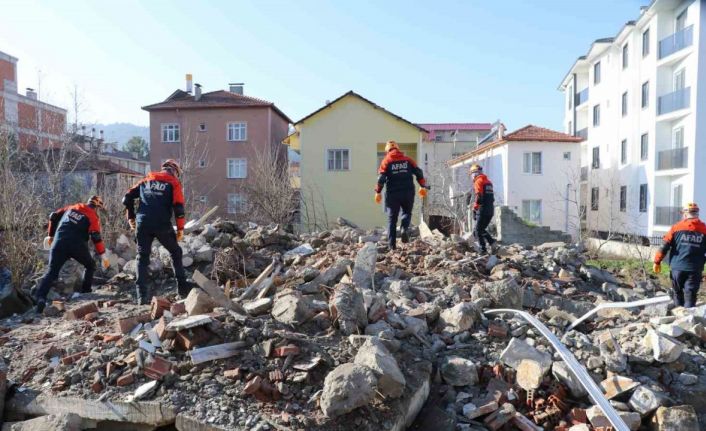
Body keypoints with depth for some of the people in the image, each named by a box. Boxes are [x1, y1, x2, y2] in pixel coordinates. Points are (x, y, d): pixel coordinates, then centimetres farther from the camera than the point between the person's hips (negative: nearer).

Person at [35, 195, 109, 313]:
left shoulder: (72, 207, 17)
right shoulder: (93, 217, 3)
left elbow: (53, 217, 17)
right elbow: (96, 237, -7)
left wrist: (51, 235, 28)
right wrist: (103, 256, -7)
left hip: (59, 243, 3)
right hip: (77, 246, -3)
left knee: (51, 272, 4)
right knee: (90, 266, 22)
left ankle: (40, 297, -15)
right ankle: (85, 291, 18)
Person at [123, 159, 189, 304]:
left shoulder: (146, 180, 19)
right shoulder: (174, 183, 7)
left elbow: (127, 198, 14)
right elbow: (178, 207, -4)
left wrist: (131, 217, 22)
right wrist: (180, 228, -1)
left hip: (143, 225, 3)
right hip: (162, 225, -2)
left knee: (142, 258, 11)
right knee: (176, 253, 16)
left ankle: (141, 295, 2)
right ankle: (183, 288, 14)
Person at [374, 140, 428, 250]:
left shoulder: (386, 161, 2)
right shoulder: (408, 160, 8)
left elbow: (381, 178, -7)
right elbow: (419, 173, 4)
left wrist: (378, 192, 0)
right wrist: (423, 187, 11)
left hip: (392, 194, -1)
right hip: (408, 193, 1)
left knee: (392, 218, 7)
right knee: (407, 212, 21)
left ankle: (392, 244, 5)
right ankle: (405, 229, -10)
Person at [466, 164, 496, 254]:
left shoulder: (478, 181, -8)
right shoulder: (488, 181, 16)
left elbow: (478, 196, -18)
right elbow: (491, 197, 18)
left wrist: (474, 207, -6)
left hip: (482, 210, -8)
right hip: (490, 210, 8)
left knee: (477, 230, 1)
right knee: (482, 229, 19)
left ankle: (483, 250, -2)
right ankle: (491, 241, 1)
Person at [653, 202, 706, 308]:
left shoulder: (677, 227, -1)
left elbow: (665, 246, -3)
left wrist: (657, 261, 4)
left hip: (677, 267, 0)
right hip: (695, 269, 0)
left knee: (677, 294, 16)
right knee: (690, 296, 2)